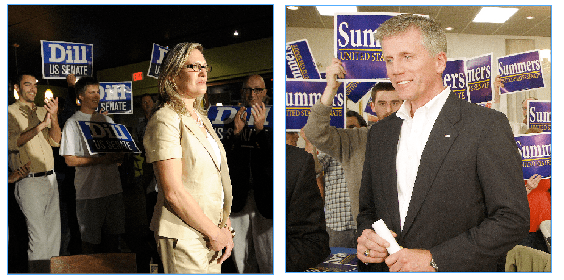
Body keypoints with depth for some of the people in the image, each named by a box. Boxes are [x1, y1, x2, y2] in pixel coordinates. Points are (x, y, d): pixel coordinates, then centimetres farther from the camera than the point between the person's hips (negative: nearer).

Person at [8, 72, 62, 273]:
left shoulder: (42, 112, 14)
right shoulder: (10, 112, -2)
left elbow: (55, 141, 6)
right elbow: (12, 143, -17)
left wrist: (54, 118, -11)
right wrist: (40, 126, -26)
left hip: (50, 179, 6)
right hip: (29, 182, -6)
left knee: (54, 231, 11)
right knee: (38, 237, -7)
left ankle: (52, 270, 21)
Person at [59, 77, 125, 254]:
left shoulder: (107, 120, 16)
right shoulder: (73, 123, -2)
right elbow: (70, 160, -9)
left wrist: (118, 157, -3)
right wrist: (102, 160, -18)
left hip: (113, 187, 5)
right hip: (90, 191, -5)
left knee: (113, 234, 10)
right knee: (90, 239, 3)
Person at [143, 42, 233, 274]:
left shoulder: (201, 119, 13)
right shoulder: (166, 120, -14)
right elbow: (173, 192, -20)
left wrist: (225, 228, 4)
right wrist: (215, 233, -14)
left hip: (211, 231, 8)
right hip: (183, 235, -8)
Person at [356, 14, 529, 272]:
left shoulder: (487, 125, -10)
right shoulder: (379, 133, 7)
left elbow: (513, 219, -14)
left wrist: (434, 259, -19)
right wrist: (365, 237, -7)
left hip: (456, 272, -4)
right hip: (385, 270, 4)